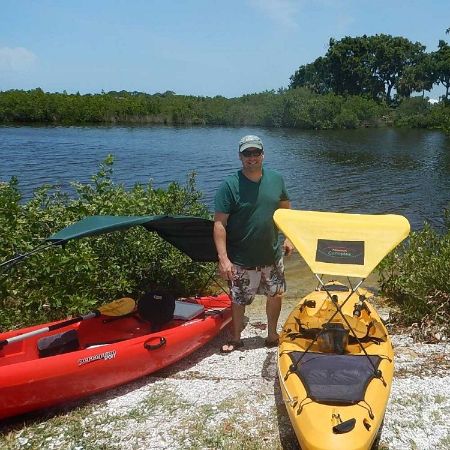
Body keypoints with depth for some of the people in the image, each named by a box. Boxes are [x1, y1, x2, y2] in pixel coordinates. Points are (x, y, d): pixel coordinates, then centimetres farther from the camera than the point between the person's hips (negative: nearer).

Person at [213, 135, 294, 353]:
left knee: (275, 295, 16)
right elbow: (219, 223, -16)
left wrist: (288, 237, 8)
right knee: (238, 300, 10)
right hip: (241, 260, -4)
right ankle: (236, 339, 33)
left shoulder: (276, 179, 1)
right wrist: (223, 258, -21)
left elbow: (285, 209, 16)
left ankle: (272, 335, 38)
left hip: (272, 255, 4)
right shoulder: (229, 185, -13)